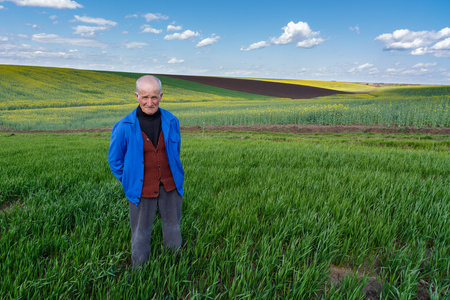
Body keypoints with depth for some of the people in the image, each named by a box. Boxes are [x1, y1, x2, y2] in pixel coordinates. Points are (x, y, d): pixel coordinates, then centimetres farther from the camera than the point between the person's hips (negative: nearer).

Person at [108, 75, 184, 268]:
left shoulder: (171, 122, -5)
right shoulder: (124, 127, -14)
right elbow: (115, 160, 1)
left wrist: (175, 177, 12)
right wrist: (130, 182, 2)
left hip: (170, 186, 3)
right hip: (142, 190, -2)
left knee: (173, 230, 17)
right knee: (141, 235, 12)